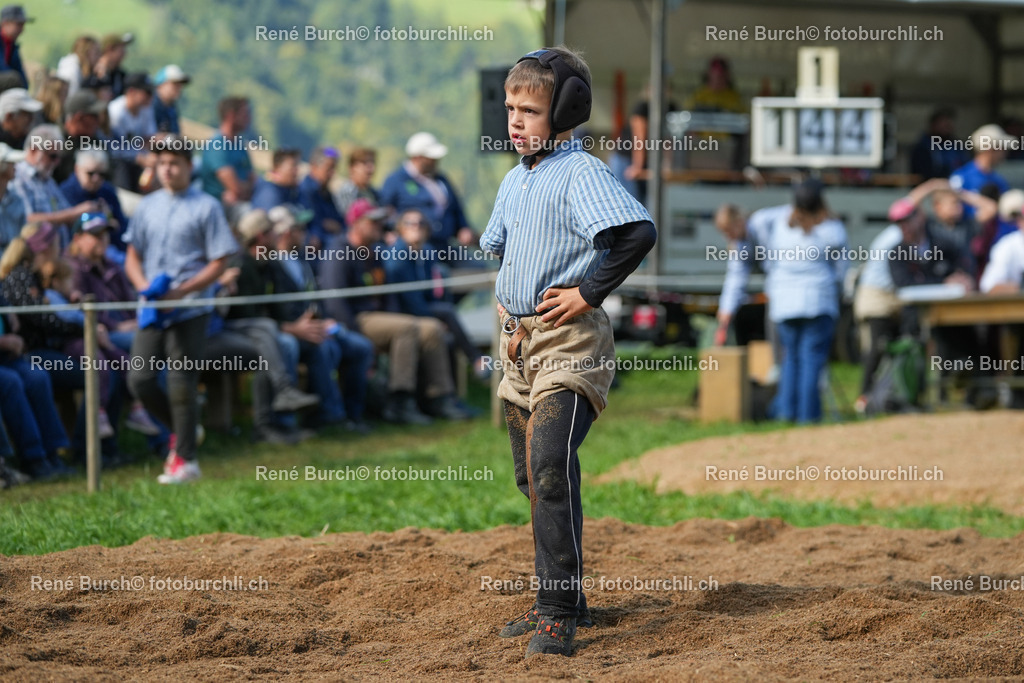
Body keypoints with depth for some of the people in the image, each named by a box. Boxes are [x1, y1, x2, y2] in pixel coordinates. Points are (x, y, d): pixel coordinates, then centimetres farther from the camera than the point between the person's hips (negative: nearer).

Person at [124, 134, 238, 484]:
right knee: (140, 381, 1)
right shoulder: (147, 206, 12)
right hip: (151, 311, 5)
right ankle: (181, 431, 24)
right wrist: (144, 285, -5)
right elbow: (132, 255, 16)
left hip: (188, 311, -5)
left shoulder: (206, 207, -3)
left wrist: (179, 292, -16)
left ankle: (185, 459, 2)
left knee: (181, 384, -6)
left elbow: (219, 263, -6)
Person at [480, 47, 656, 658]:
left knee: (551, 465, -20)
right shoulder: (515, 180, 15)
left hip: (570, 340, -9)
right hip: (521, 342, 9)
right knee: (532, 476, 14)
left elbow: (639, 231, -27)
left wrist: (588, 293, -22)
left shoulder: (581, 173, -13)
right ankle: (562, 600, 25)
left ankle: (559, 614, -20)